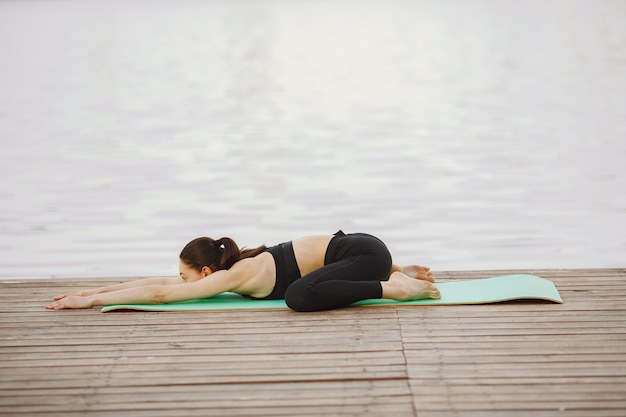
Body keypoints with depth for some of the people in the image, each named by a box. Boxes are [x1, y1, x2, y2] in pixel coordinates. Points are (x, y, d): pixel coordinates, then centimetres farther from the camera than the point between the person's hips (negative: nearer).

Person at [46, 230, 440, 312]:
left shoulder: (236, 276, -15)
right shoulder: (239, 265, 8)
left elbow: (160, 293, -16)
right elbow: (158, 281, 13)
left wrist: (94, 300, -9)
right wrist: (97, 290, 11)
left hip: (364, 251, -9)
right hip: (356, 245, 9)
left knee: (300, 296, -30)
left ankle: (392, 287, -16)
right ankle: (397, 271, 21)